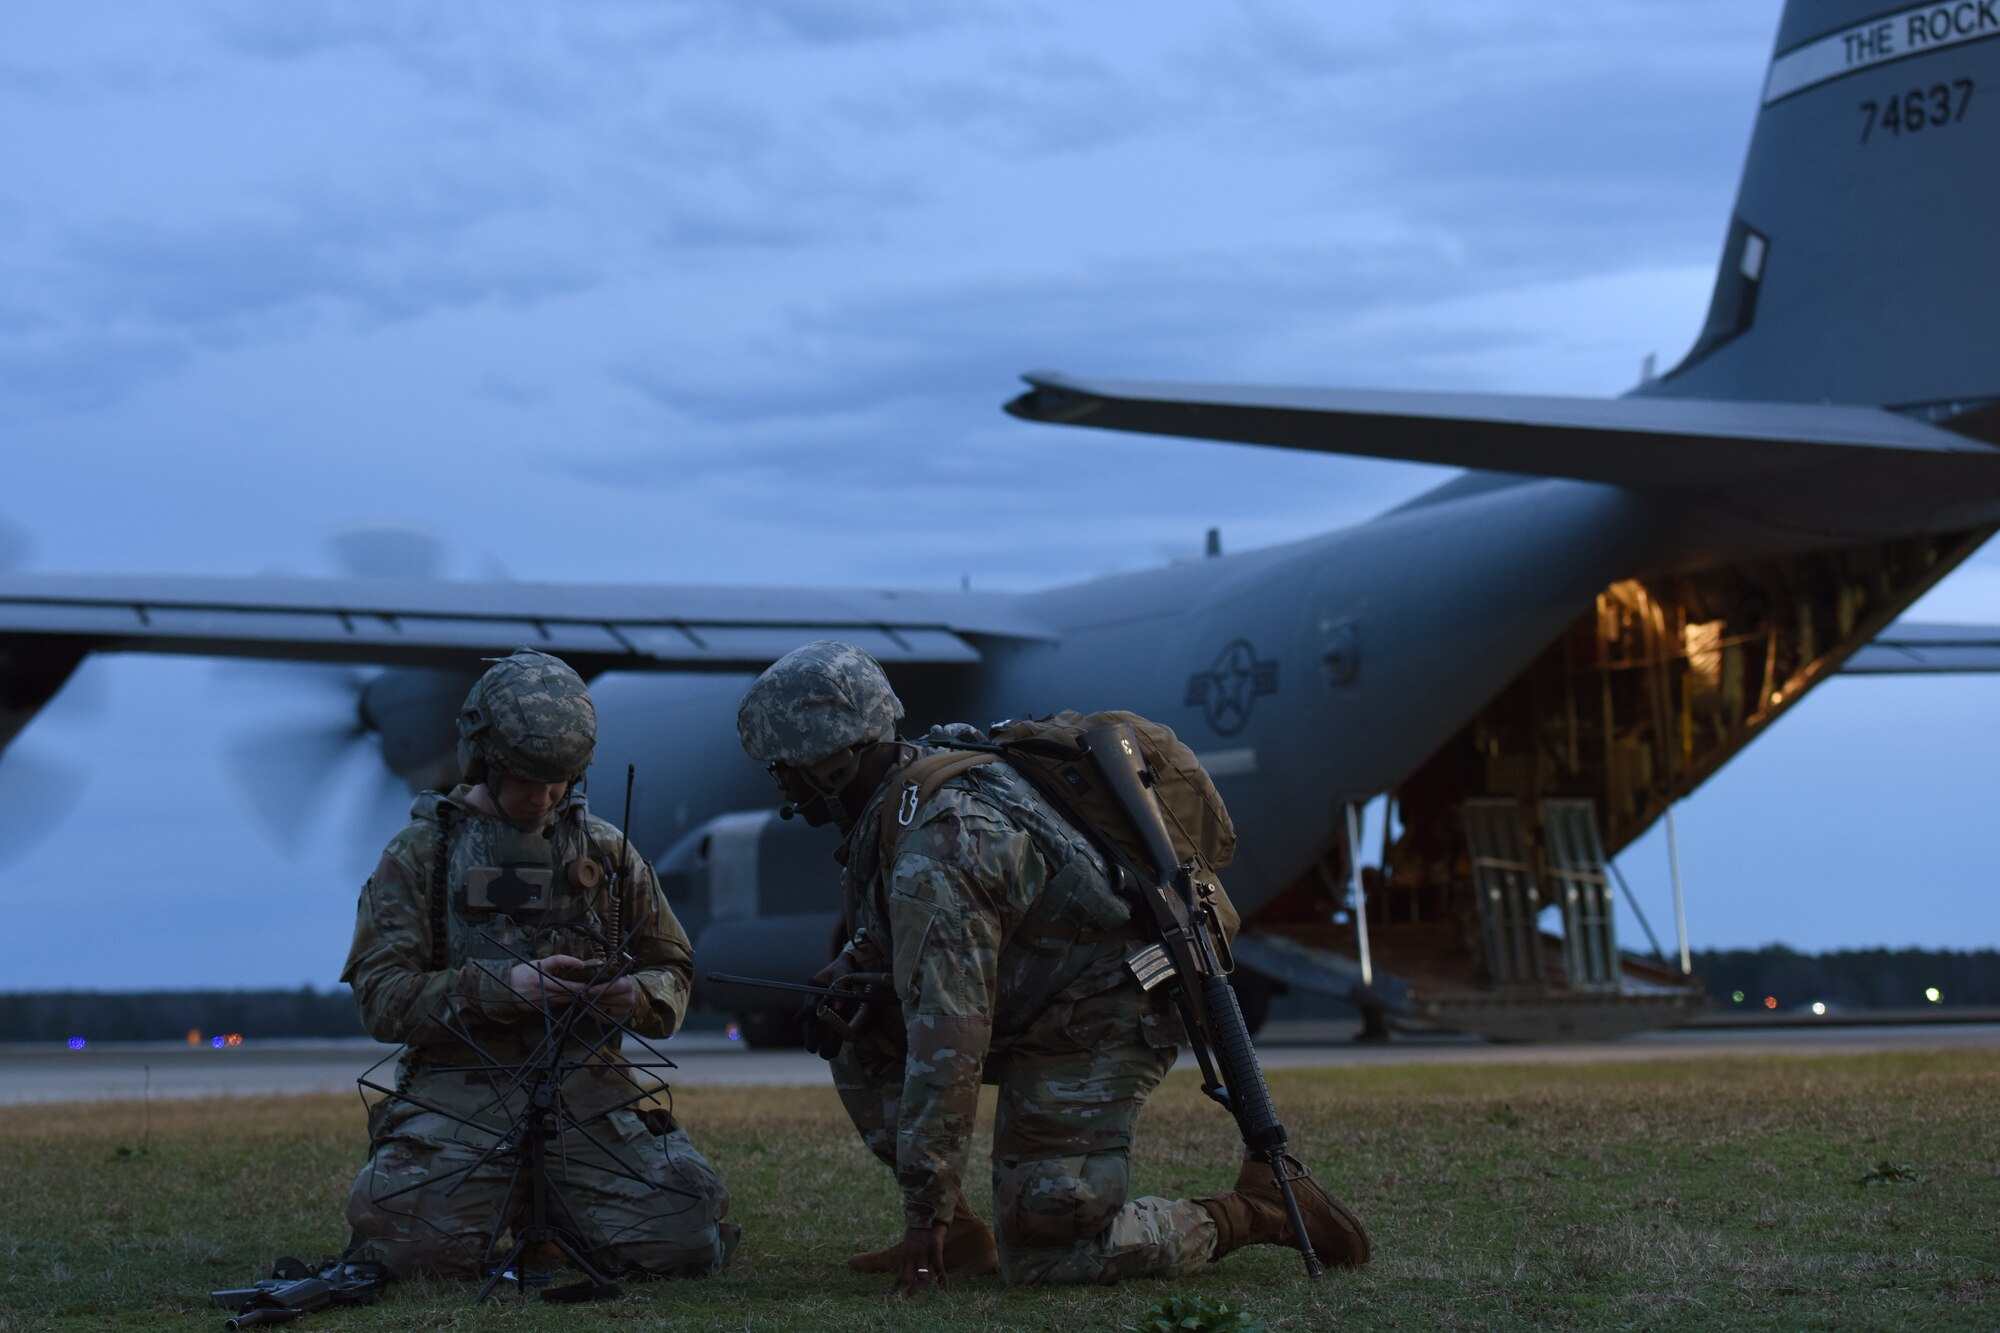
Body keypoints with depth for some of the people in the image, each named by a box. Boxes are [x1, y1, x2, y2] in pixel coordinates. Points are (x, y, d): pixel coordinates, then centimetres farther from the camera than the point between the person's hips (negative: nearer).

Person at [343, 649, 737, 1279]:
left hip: (585, 1091, 2)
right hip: (460, 1095, -2)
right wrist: (501, 987, -18)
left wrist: (640, 996, -6)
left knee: (686, 1242, -19)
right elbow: (381, 999, -4)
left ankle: (556, 1214, 15)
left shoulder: (606, 850, 15)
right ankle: (498, 1203, 9)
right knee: (417, 1247, -29)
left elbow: (672, 972, 20)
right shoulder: (420, 853, 6)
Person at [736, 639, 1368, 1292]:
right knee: (857, 1034, 8)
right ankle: (959, 1235, 6)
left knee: (1042, 1258, -11)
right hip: (1040, 1008, 10)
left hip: (1095, 1032, -10)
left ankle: (1252, 1213, 0)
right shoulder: (923, 774, 4)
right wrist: (846, 971, 6)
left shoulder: (933, 852, -28)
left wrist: (926, 1210, -27)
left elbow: (950, 1040, -30)